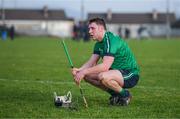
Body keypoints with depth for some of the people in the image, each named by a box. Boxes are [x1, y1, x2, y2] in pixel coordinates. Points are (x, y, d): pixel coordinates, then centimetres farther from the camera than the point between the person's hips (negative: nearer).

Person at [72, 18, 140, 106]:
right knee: (87, 75, 0)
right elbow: (91, 62, 5)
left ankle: (125, 94, -9)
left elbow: (105, 66, -31)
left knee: (103, 77, -36)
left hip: (130, 74, -10)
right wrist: (79, 70, -15)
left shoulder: (111, 40, -22)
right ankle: (115, 94, 9)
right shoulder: (99, 44, 9)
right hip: (117, 71, 10)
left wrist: (84, 72, -29)